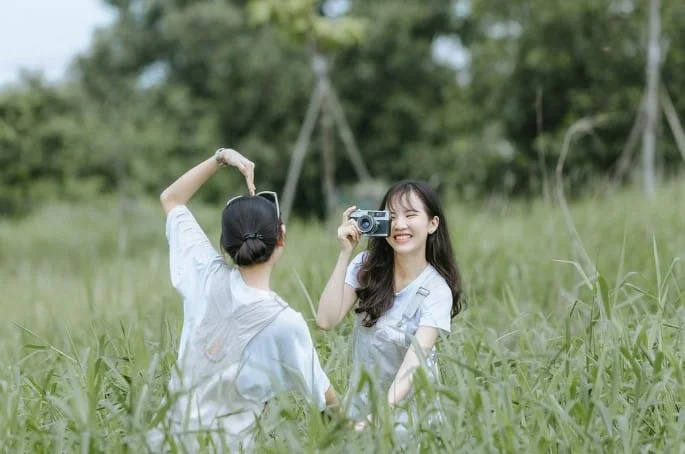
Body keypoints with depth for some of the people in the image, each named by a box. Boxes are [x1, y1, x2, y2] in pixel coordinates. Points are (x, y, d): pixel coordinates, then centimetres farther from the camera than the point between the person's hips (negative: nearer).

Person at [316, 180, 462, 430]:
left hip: (407, 408, -3)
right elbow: (327, 320, -12)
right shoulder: (366, 267, -1)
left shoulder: (436, 291, -12)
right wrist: (345, 254, -15)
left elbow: (413, 362, -23)